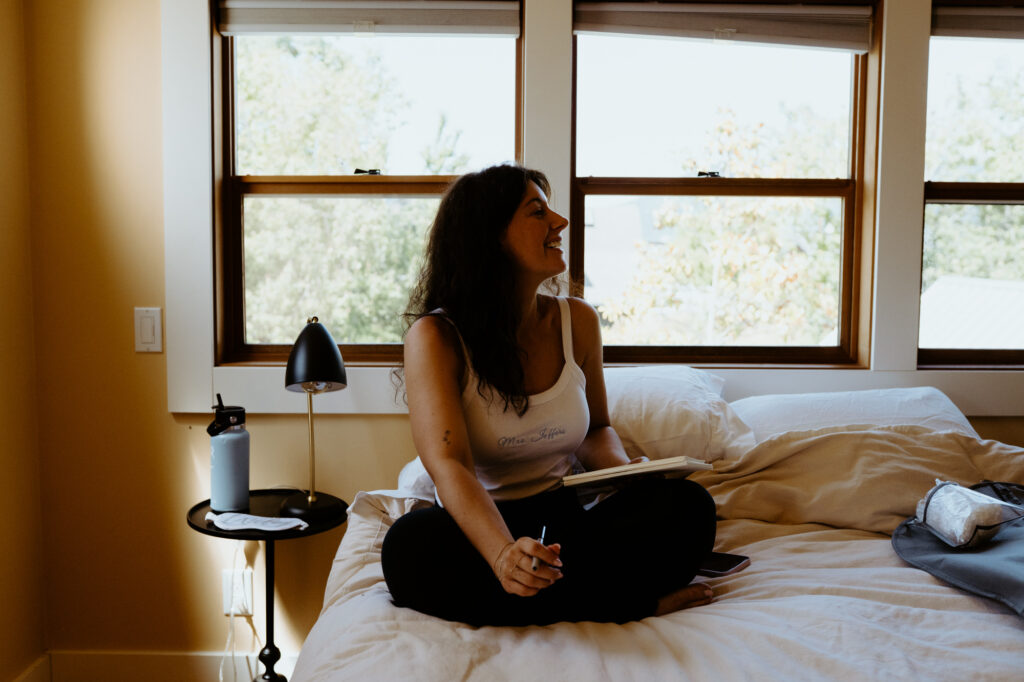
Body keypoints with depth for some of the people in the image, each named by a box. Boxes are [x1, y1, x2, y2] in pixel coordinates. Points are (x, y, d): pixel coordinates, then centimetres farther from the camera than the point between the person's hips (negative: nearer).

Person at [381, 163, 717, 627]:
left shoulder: (578, 322, 4)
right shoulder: (435, 337, -9)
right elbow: (448, 466, -23)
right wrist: (504, 553, -43)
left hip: (563, 522, 2)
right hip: (478, 528, -2)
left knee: (687, 504, -21)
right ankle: (635, 602, -26)